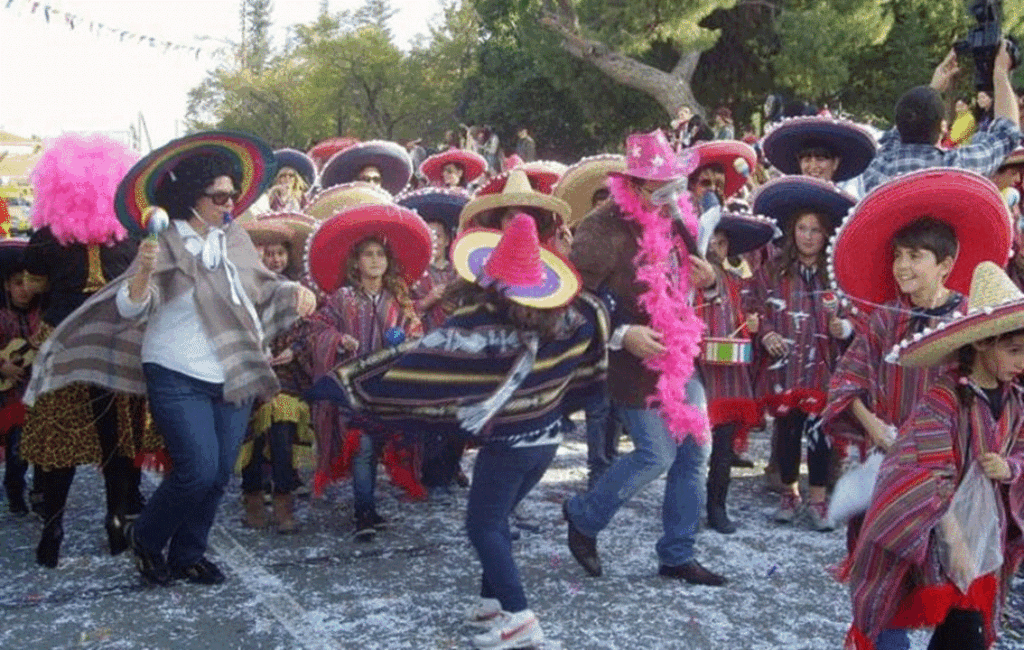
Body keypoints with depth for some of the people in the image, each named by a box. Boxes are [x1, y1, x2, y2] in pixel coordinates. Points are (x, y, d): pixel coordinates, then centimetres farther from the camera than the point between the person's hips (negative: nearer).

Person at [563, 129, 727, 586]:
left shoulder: (672, 218, 7)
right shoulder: (604, 229, -19)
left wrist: (705, 278, 2)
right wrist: (620, 334, -27)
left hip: (678, 357, 8)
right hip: (634, 363, -8)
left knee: (694, 452, 9)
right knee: (657, 453, -3)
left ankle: (678, 556, 24)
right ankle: (583, 517, 22)